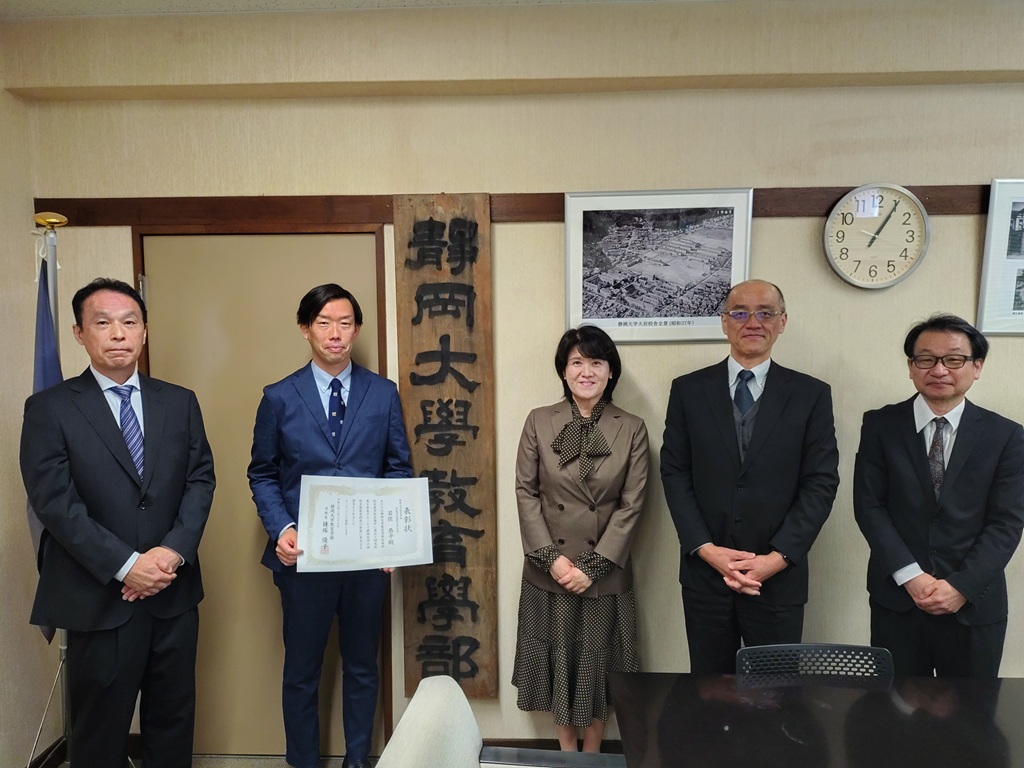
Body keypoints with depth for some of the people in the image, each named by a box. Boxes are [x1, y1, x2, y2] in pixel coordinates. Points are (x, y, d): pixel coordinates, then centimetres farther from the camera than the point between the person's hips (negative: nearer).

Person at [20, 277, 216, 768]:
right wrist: (126, 565, -17)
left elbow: (200, 480, 2)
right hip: (98, 597, -3)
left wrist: (174, 551, -13)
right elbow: (54, 501, -11)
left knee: (173, 724, 16)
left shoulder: (180, 402, 6)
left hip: (174, 592, 3)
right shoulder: (49, 409, -4)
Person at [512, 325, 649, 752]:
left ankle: (592, 753, 36)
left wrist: (593, 566, -11)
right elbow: (526, 491, -3)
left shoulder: (632, 429, -3)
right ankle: (566, 752, 34)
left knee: (598, 665, 14)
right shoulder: (539, 421, -2)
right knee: (558, 663, 13)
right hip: (549, 571, 0)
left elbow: (631, 505, -6)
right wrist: (551, 557, -11)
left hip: (606, 571, 0)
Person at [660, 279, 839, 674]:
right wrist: (707, 550, -9)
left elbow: (821, 481, -3)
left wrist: (778, 557, -11)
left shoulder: (811, 394, 0)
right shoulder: (689, 389, 2)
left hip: (779, 576, 0)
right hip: (704, 572, 1)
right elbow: (674, 472, 0)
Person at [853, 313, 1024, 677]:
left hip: (975, 603, 1)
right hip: (897, 598, 0)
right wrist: (911, 576, -13)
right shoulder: (880, 425, -2)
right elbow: (868, 505, -5)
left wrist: (961, 586, -13)